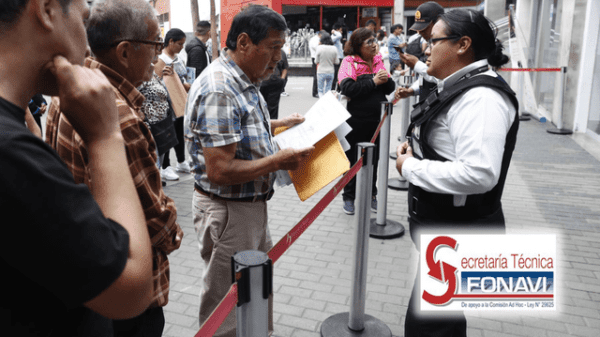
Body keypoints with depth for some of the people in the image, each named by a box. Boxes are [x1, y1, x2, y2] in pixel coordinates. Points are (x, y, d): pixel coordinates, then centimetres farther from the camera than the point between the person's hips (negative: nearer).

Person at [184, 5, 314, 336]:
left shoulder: (243, 80, 6)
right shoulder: (218, 91, -26)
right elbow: (220, 172, -29)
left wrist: (279, 125, 11)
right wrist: (278, 161, -22)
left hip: (250, 205, 10)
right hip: (227, 211, -10)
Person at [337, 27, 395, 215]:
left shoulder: (378, 61, 8)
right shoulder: (349, 62, -8)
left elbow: (390, 88, 9)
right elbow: (348, 88, -23)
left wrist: (386, 79, -13)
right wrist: (373, 82, -19)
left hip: (377, 120, 5)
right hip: (355, 120, -5)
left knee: (373, 159, 15)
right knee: (353, 159, 8)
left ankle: (371, 195, 31)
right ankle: (349, 197, 22)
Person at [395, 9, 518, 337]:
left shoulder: (480, 97, -24)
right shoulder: (461, 87, 9)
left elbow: (478, 174, -35)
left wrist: (410, 167, -23)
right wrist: (417, 149, 3)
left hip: (459, 233, -10)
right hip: (446, 225, 11)